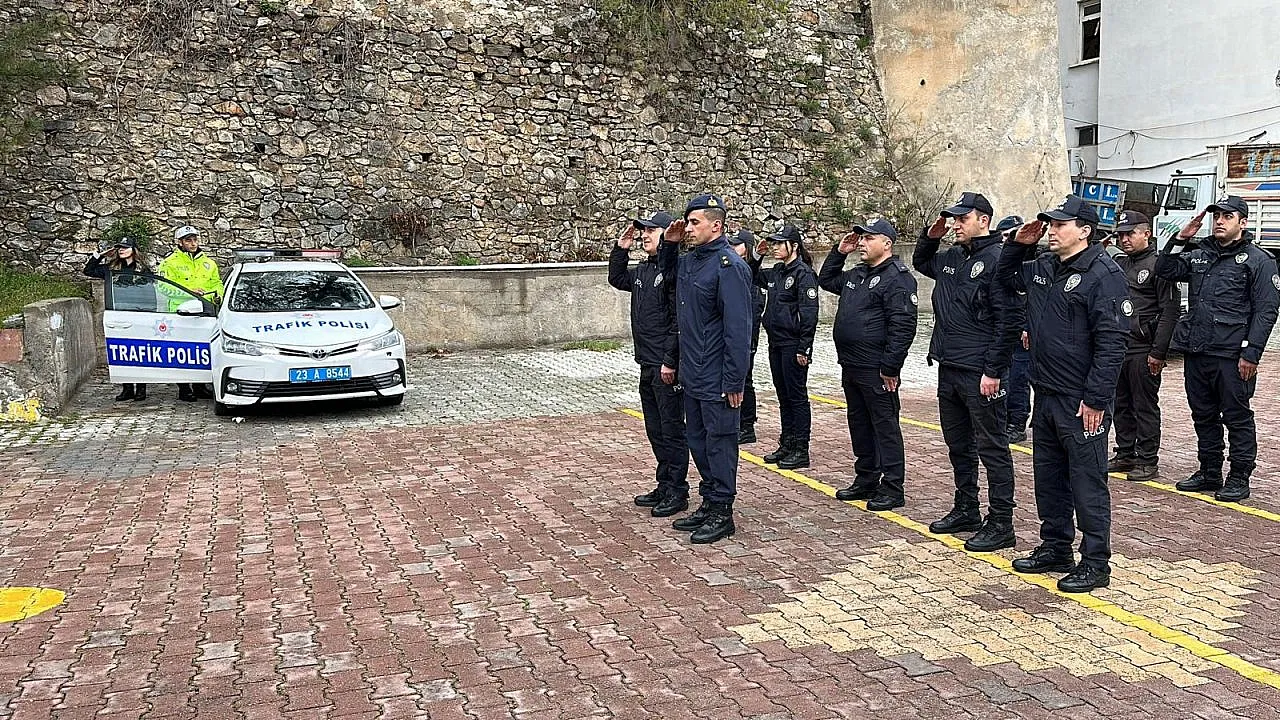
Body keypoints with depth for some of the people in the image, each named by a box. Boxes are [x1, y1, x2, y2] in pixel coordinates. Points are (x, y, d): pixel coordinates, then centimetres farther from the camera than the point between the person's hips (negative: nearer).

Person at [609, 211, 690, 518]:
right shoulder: (643, 270, 12)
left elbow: (679, 320, -21)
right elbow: (616, 279, 32)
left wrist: (670, 362, -22)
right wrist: (621, 248, 17)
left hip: (667, 368, -9)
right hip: (647, 365, 9)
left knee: (672, 430, 0)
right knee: (655, 430, 16)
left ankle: (677, 493, 11)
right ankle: (664, 486, 27)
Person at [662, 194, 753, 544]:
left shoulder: (729, 266, -16)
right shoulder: (687, 261, 10)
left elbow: (738, 329, -20)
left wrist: (734, 381, -21)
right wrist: (668, 244, 14)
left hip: (717, 380, -9)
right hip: (692, 376, 9)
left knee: (719, 442, 2)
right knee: (697, 439, 16)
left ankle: (722, 512, 13)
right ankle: (709, 503, 30)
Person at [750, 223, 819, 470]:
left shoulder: (803, 273, -12)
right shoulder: (775, 273, 11)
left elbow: (809, 313, -17)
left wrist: (804, 348, -19)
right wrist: (757, 256, 11)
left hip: (793, 345, -8)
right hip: (776, 343, 8)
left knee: (797, 396, -1)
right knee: (783, 396, 14)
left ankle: (801, 450, 6)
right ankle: (787, 444, 23)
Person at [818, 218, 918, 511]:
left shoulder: (897, 278, -13)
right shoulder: (856, 275, 15)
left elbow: (903, 326, -20)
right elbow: (825, 280, 32)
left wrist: (889, 367, -22)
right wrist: (839, 252, 16)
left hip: (876, 371, -9)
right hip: (851, 366, 10)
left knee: (885, 426, -2)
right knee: (859, 424, 16)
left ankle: (893, 489, 6)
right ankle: (866, 481, 27)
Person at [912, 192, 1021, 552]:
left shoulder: (998, 259, -13)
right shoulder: (951, 258, 13)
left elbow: (1008, 321, -17)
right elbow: (921, 263, 35)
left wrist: (993, 371, -19)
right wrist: (930, 236, 15)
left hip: (981, 374, -9)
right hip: (949, 369, 9)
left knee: (992, 448, 0)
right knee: (958, 445, 18)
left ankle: (1001, 525, 7)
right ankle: (966, 510, 31)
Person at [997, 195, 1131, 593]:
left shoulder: (1103, 274, -15)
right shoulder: (1043, 267, 10)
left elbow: (1112, 344, -20)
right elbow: (1005, 277, 29)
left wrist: (1096, 400, -21)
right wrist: (1018, 244, 11)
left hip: (1082, 403, -9)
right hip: (1046, 395, 9)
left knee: (1087, 482, 1)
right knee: (1048, 477, 17)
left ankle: (1095, 564, 12)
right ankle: (1055, 549, 30)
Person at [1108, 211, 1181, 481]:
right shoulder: (1117, 263, 14)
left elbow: (1170, 311, -13)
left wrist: (1158, 352, -16)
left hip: (1143, 351, -7)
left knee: (1145, 406, 1)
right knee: (1121, 405, 13)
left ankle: (1147, 460, 9)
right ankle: (1125, 454, 24)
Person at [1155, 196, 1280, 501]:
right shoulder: (1199, 256, 16)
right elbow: (1164, 270, 13)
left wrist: (1251, 353, -15)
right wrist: (1181, 238, 3)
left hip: (1231, 356, -6)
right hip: (1196, 352, 6)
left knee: (1237, 417, 2)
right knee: (1203, 416, 14)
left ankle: (1239, 478, 11)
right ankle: (1209, 473, 25)